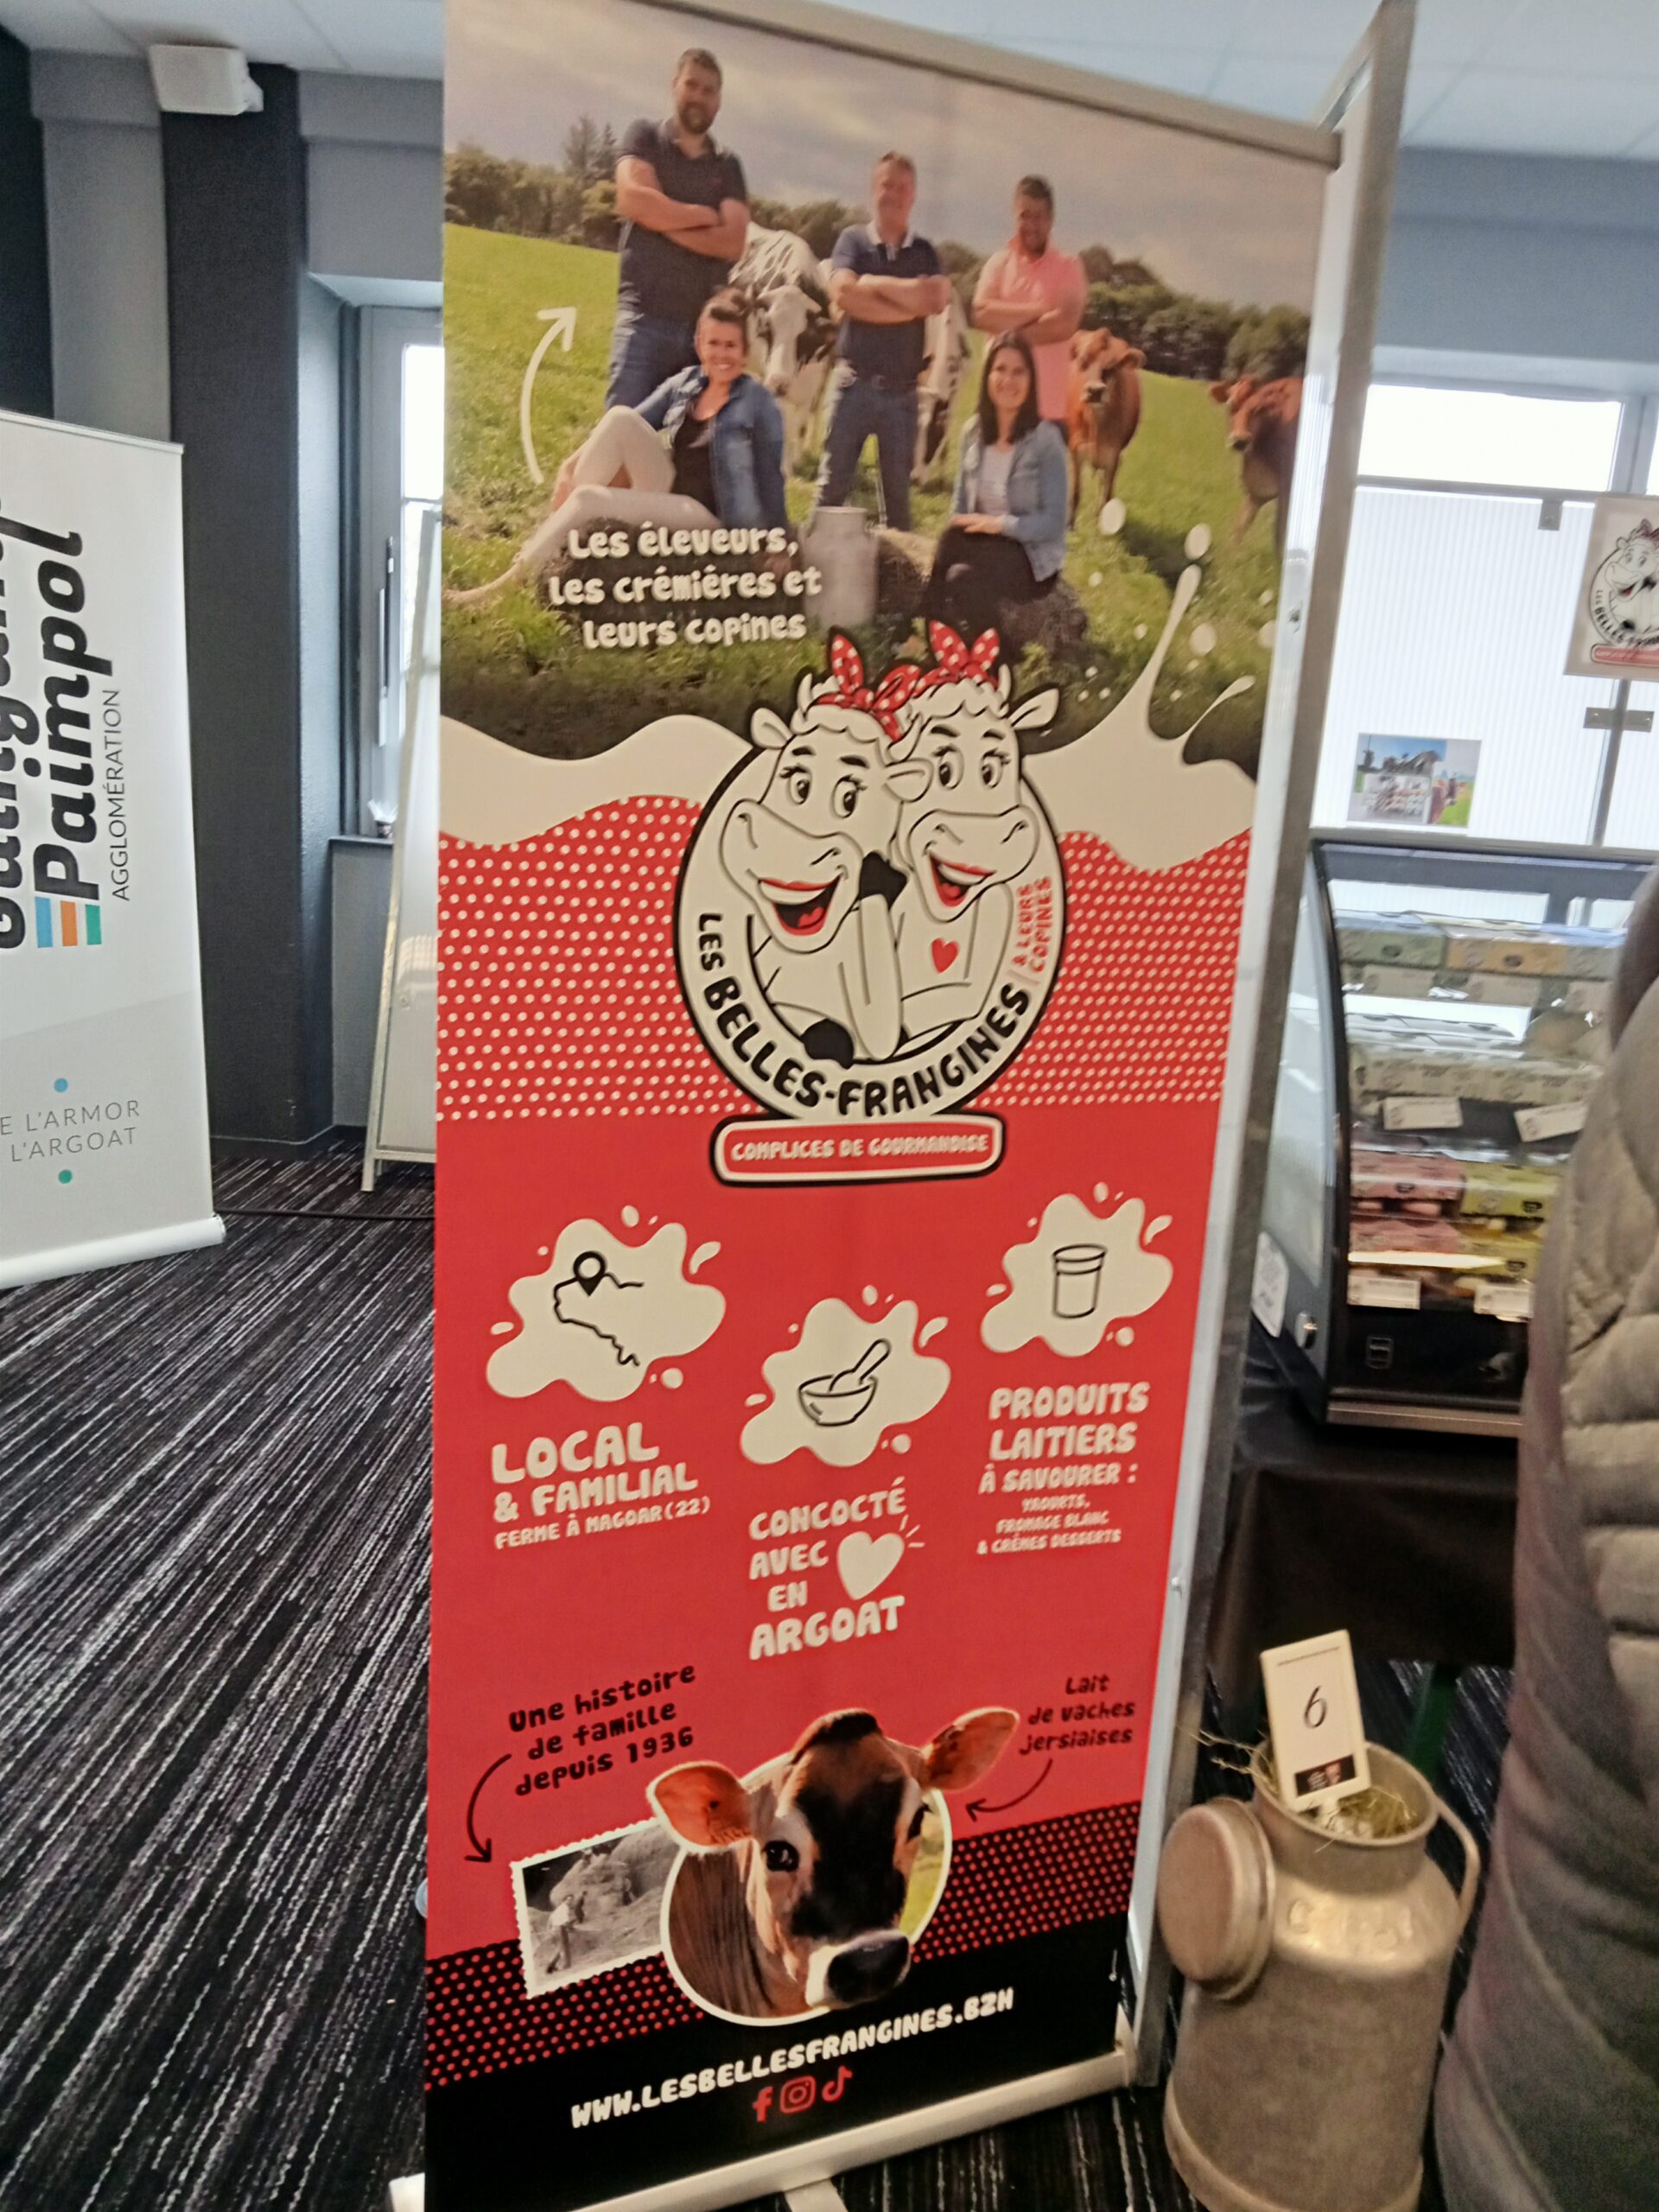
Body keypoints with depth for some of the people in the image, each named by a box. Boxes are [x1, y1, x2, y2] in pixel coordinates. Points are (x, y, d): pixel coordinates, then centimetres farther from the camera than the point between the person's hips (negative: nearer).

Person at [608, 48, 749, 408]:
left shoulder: (727, 166, 17)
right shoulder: (644, 137, 12)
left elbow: (732, 242, 1)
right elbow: (633, 200, -8)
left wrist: (662, 219, -5)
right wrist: (703, 215, 0)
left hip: (705, 323, 3)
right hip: (645, 317, -3)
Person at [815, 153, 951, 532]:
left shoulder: (925, 252, 11)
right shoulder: (853, 238, 5)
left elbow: (938, 299, -9)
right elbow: (842, 293, -14)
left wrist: (875, 283, -9)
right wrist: (908, 302, -11)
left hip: (902, 389, 2)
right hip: (854, 382, -2)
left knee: (898, 491, 7)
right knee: (833, 483, -2)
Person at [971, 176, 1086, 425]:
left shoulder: (1068, 266, 7)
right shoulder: (999, 263, 10)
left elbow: (1066, 323, -9)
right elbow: (981, 314, -7)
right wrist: (1038, 310, -9)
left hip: (1052, 405, -1)